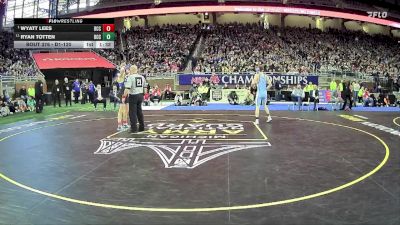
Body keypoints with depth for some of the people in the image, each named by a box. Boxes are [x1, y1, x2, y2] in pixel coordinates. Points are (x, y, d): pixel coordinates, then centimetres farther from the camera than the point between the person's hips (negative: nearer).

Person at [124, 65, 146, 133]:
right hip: (140, 95, 6)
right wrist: (143, 95, 25)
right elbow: (145, 88, 14)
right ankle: (142, 127, 23)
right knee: (139, 111, 17)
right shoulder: (142, 77, 8)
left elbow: (127, 88, -20)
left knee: (132, 112, 2)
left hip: (133, 96, -6)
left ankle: (134, 128, 3)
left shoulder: (130, 77, -11)